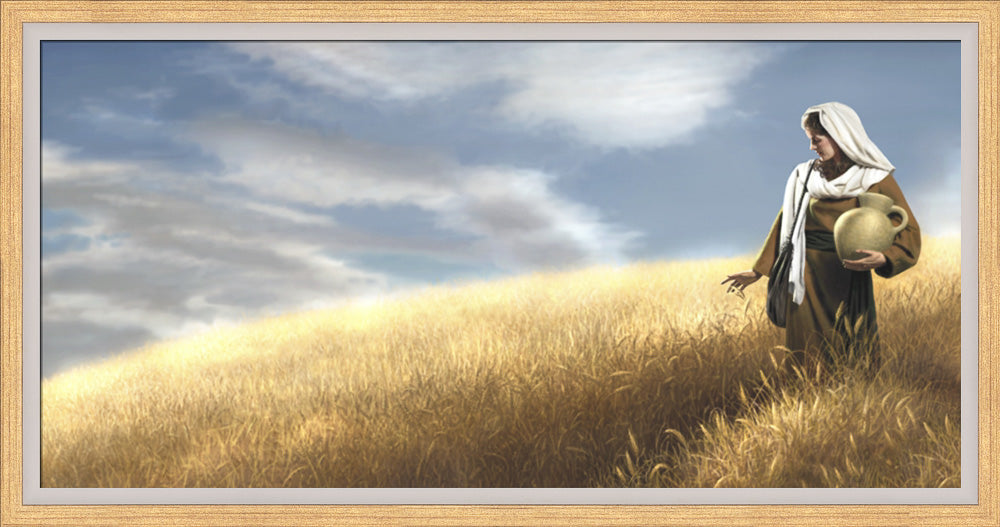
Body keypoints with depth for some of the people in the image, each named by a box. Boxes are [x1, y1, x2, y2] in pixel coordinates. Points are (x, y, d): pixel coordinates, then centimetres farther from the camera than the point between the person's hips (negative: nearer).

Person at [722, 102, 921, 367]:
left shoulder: (877, 180, -2)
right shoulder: (806, 175, 9)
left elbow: (909, 231, -7)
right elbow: (786, 223, 18)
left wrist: (882, 259, -26)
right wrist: (759, 270, 19)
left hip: (850, 284, -3)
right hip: (808, 284, 3)